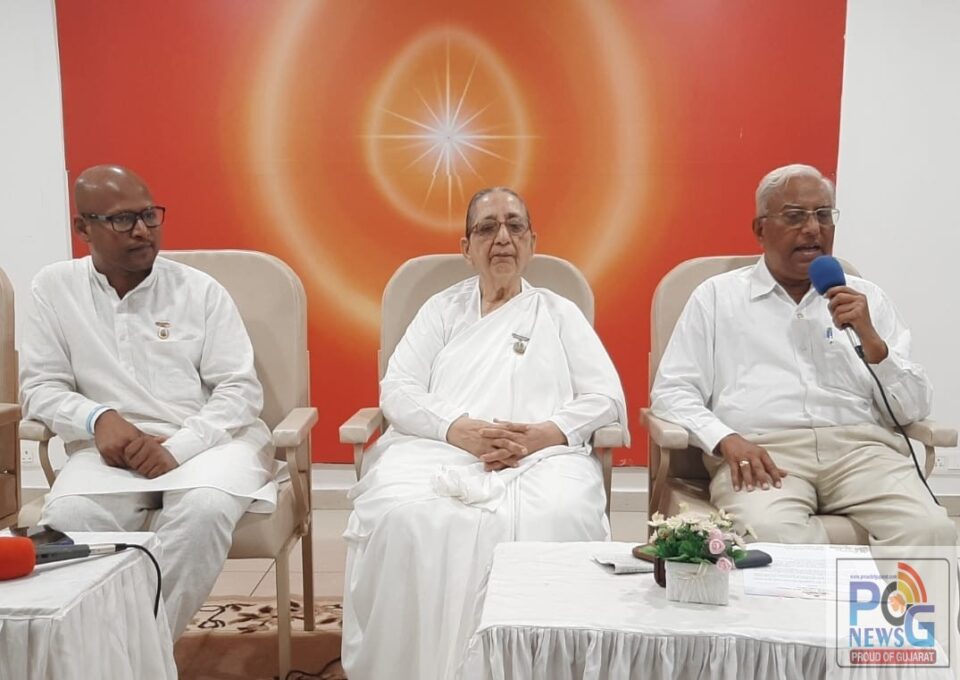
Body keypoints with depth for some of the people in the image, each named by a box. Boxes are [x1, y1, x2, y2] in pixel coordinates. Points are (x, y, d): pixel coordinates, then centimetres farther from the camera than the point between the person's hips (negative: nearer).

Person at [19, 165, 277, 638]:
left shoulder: (200, 290, 3)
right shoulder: (54, 288, 9)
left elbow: (241, 391, -2)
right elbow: (40, 387, 7)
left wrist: (175, 449, -18)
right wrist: (98, 419, -16)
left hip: (210, 440, -1)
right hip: (113, 445, 1)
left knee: (204, 507, -33)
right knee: (68, 516, -30)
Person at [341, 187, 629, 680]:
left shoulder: (560, 313, 20)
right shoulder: (442, 308, 21)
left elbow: (607, 398, 9)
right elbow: (397, 391, 8)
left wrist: (547, 433, -11)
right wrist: (460, 430, -12)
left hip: (542, 455, 0)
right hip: (441, 450, 1)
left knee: (557, 521, -35)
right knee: (401, 516, -32)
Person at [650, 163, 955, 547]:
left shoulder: (865, 298, 19)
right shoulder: (717, 296, 13)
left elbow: (914, 409, 15)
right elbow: (671, 391, 6)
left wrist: (870, 338, -2)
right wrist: (726, 439, -12)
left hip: (860, 447, 3)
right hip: (762, 451, -2)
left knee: (930, 531, -27)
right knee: (772, 535, -35)